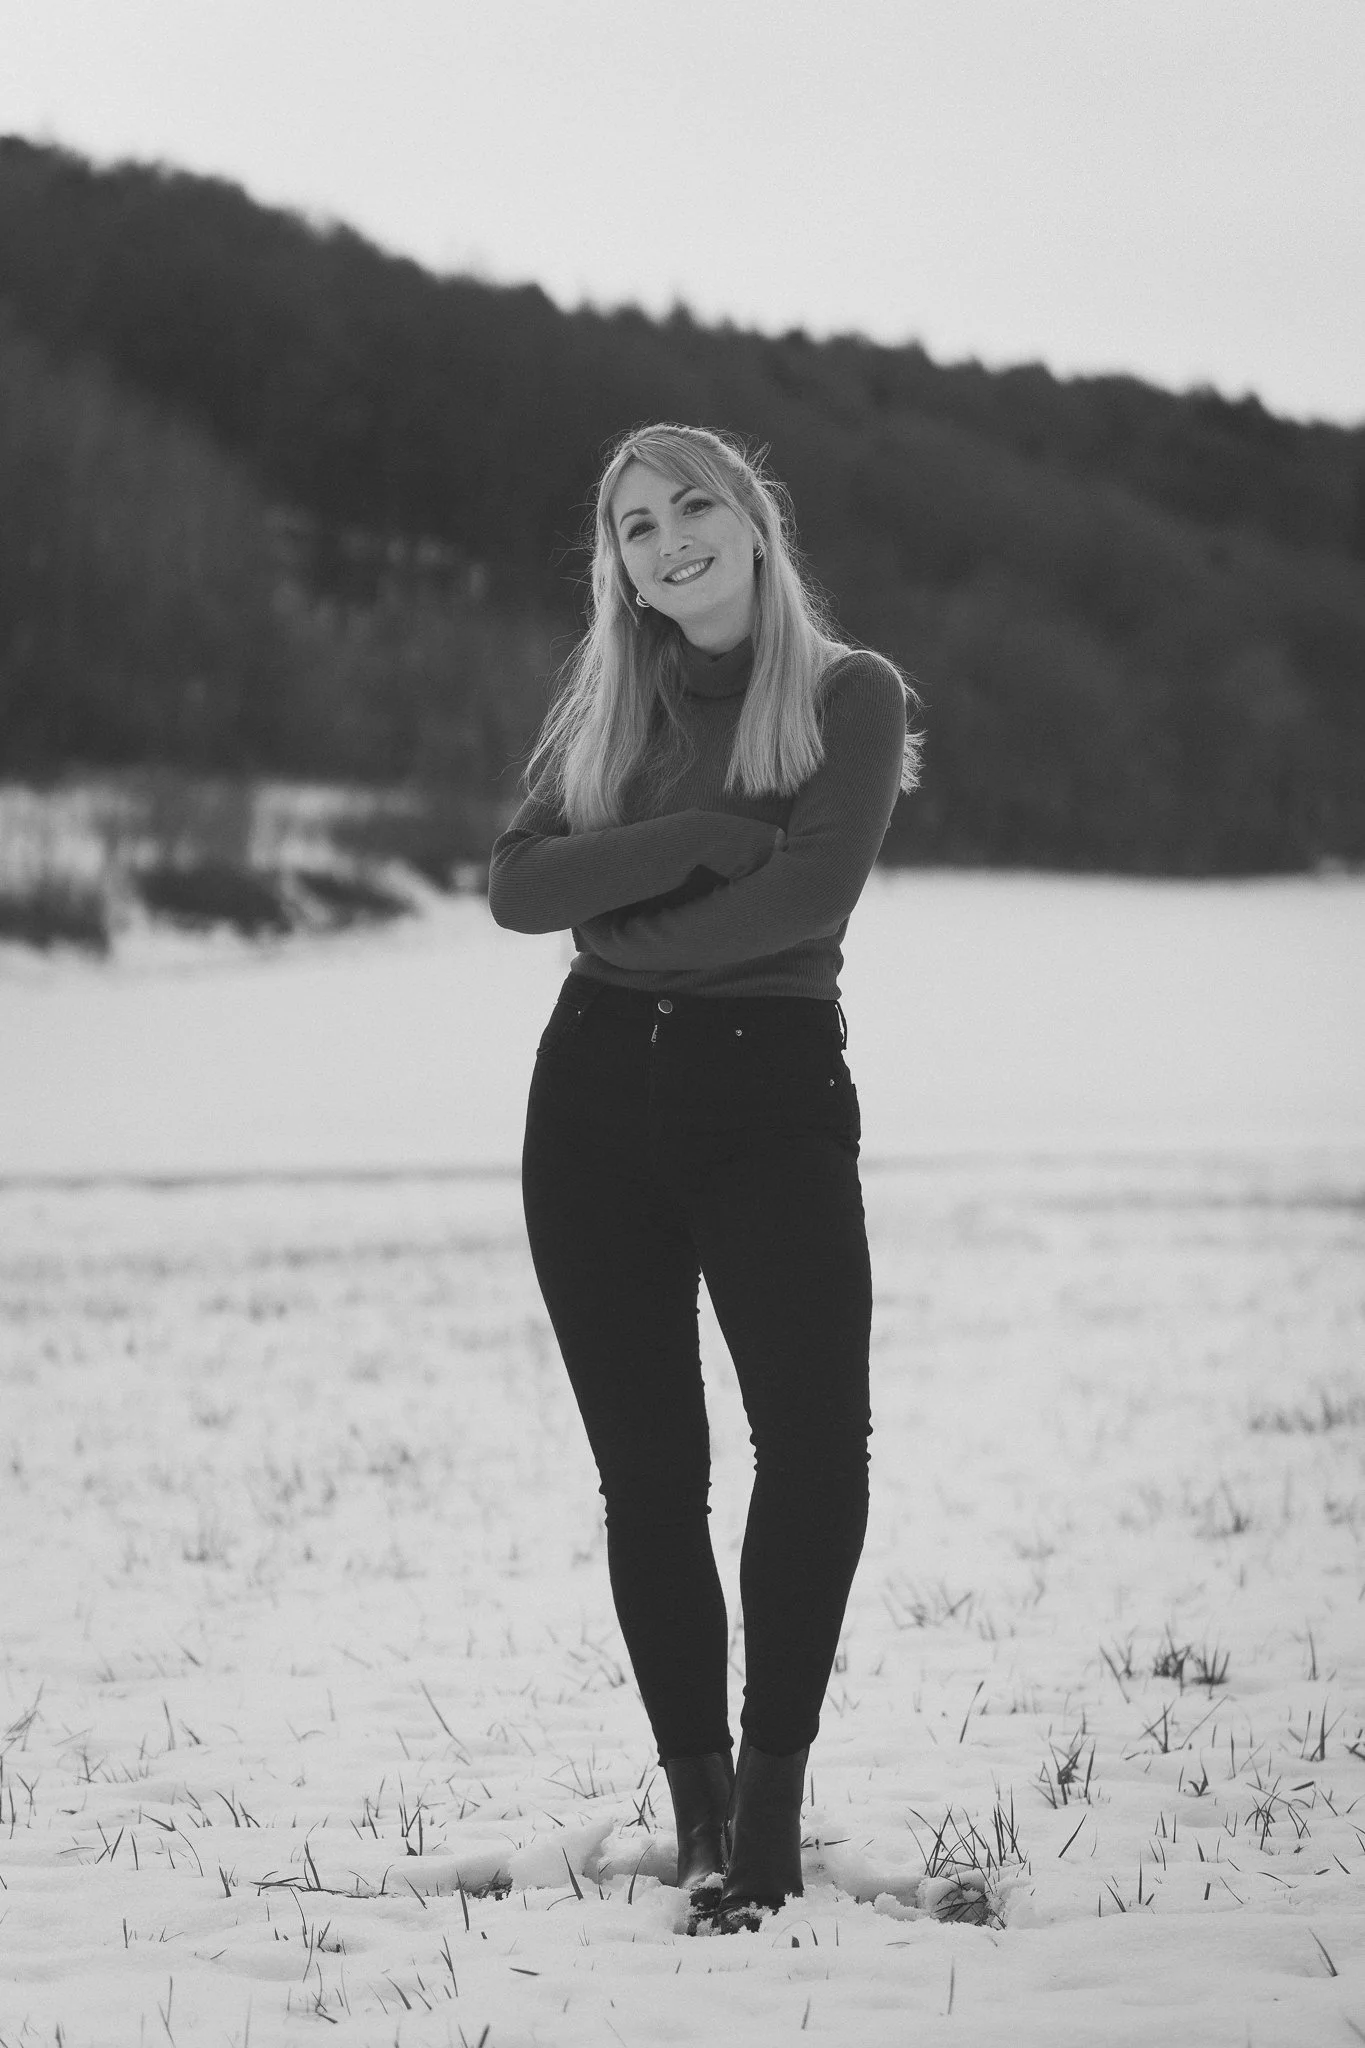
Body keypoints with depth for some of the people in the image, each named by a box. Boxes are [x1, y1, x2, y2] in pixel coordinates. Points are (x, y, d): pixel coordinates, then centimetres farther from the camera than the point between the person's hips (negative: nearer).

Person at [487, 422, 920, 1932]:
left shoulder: (851, 695, 1)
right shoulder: (606, 701, 13)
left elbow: (810, 894, -14)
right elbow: (517, 885, -1)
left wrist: (624, 928, -5)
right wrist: (703, 838, -13)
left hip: (774, 1087, -3)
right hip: (599, 1093, 4)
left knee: (818, 1436, -20)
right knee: (647, 1465, 2)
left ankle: (773, 1780, -11)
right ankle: (697, 1800, 11)